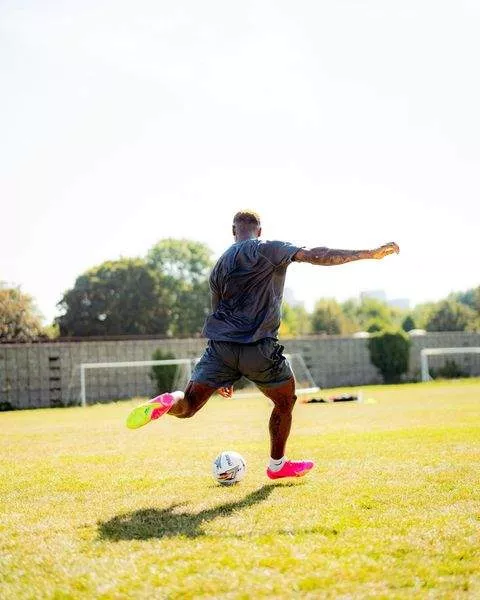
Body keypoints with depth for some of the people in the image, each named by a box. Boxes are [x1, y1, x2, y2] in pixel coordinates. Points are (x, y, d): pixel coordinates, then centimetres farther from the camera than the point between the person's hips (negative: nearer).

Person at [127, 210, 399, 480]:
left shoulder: (220, 265, 20)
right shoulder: (269, 249, 1)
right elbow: (316, 256, -11)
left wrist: (224, 376, 31)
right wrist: (370, 253, -10)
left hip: (220, 345, 4)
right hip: (259, 348, -4)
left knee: (187, 405, 8)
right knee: (285, 401, 20)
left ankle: (167, 403, -26)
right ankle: (277, 465, 31)